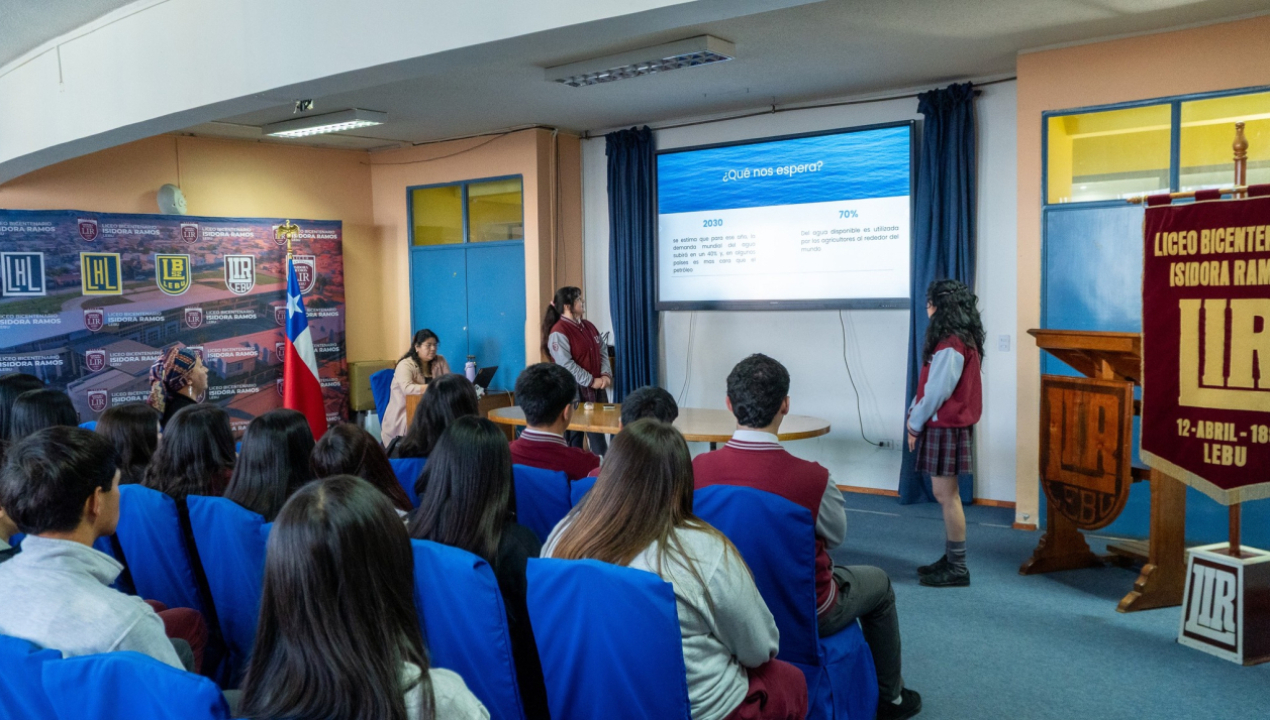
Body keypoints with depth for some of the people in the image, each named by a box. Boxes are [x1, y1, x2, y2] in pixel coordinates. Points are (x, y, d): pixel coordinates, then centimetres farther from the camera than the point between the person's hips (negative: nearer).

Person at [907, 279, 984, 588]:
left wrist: (915, 424, -7)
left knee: (946, 495, -5)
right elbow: (930, 385, 14)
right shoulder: (961, 340, 14)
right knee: (946, 495, 14)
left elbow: (937, 391, -19)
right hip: (947, 425, 10)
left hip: (946, 427, -10)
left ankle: (957, 568, 1)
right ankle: (950, 559, 21)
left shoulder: (951, 345, -19)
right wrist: (914, 413, 7)